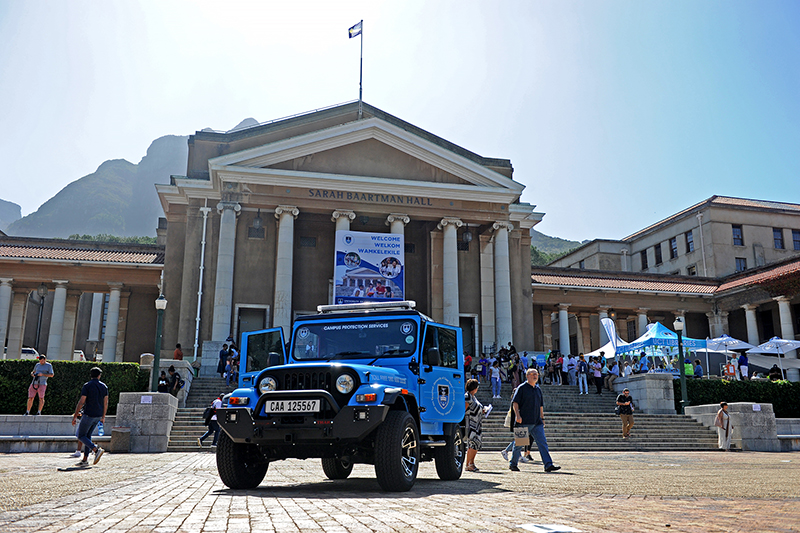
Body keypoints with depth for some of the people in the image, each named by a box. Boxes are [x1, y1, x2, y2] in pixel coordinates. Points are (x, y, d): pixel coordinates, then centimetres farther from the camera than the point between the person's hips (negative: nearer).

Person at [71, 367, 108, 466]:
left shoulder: (87, 385, -9)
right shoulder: (104, 386, 7)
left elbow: (81, 402, -14)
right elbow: (105, 403, 10)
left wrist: (75, 416, -8)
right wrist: (103, 416, 20)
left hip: (88, 415, -6)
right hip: (98, 416, 6)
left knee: (81, 436, 5)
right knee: (88, 435, 16)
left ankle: (96, 449, -16)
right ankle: (85, 460, 14)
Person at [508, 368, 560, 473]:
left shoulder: (538, 389, 16)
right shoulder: (522, 388, -3)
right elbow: (515, 402, -8)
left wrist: (542, 418, 20)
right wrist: (518, 415, -19)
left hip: (537, 422, 6)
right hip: (524, 421, -5)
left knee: (542, 443, -4)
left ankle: (548, 465, -7)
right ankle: (513, 464, 18)